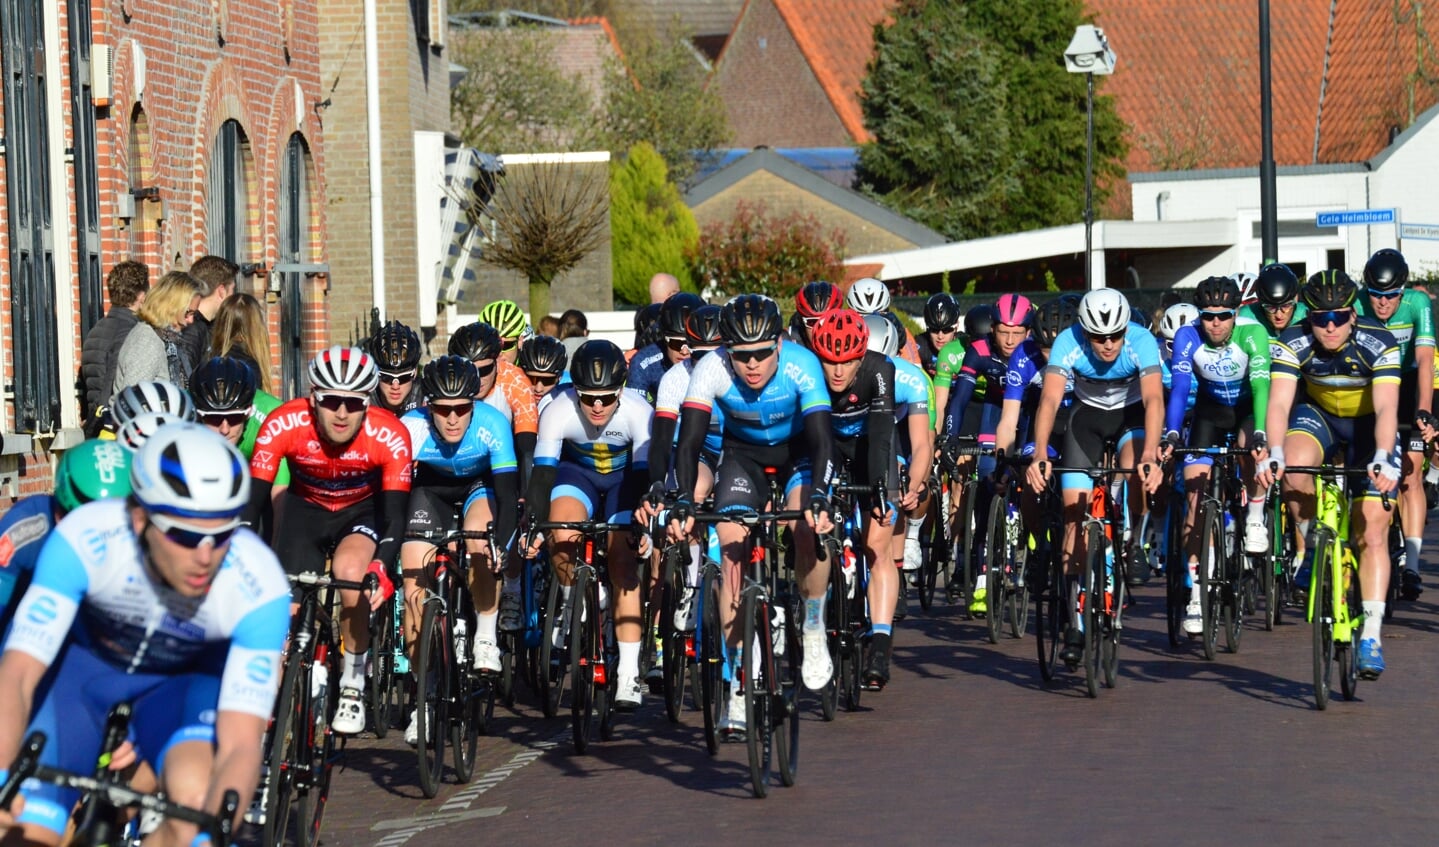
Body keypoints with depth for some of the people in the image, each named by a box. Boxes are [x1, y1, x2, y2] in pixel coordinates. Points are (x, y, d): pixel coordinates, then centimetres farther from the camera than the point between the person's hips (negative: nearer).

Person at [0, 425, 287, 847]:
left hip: (185, 682, -1)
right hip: (83, 668, 1)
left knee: (196, 796, -33)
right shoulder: (84, 539, -33)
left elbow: (241, 744, -35)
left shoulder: (260, 588, -33)